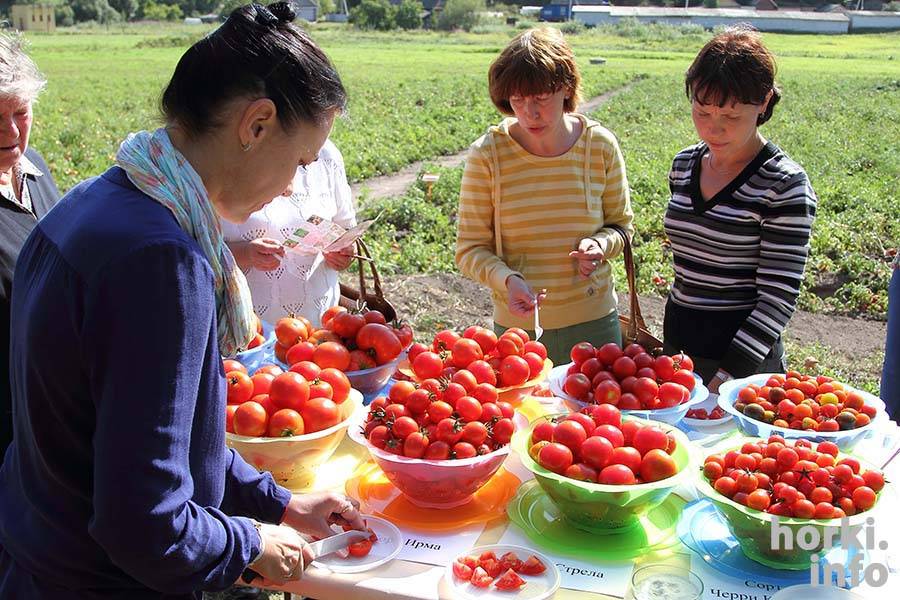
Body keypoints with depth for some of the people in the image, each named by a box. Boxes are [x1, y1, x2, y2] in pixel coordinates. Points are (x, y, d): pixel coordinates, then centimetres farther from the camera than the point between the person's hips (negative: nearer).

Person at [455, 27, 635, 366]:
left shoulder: (600, 145, -6)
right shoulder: (487, 154, -11)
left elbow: (621, 224, 7)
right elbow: (470, 248, -8)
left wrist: (600, 245, -15)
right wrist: (508, 280, -26)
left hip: (594, 321, 2)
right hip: (516, 323, -1)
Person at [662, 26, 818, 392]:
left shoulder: (785, 186, -15)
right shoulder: (684, 165, 4)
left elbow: (778, 298, -17)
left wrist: (727, 376, -25)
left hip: (744, 355, -6)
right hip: (678, 342, 6)